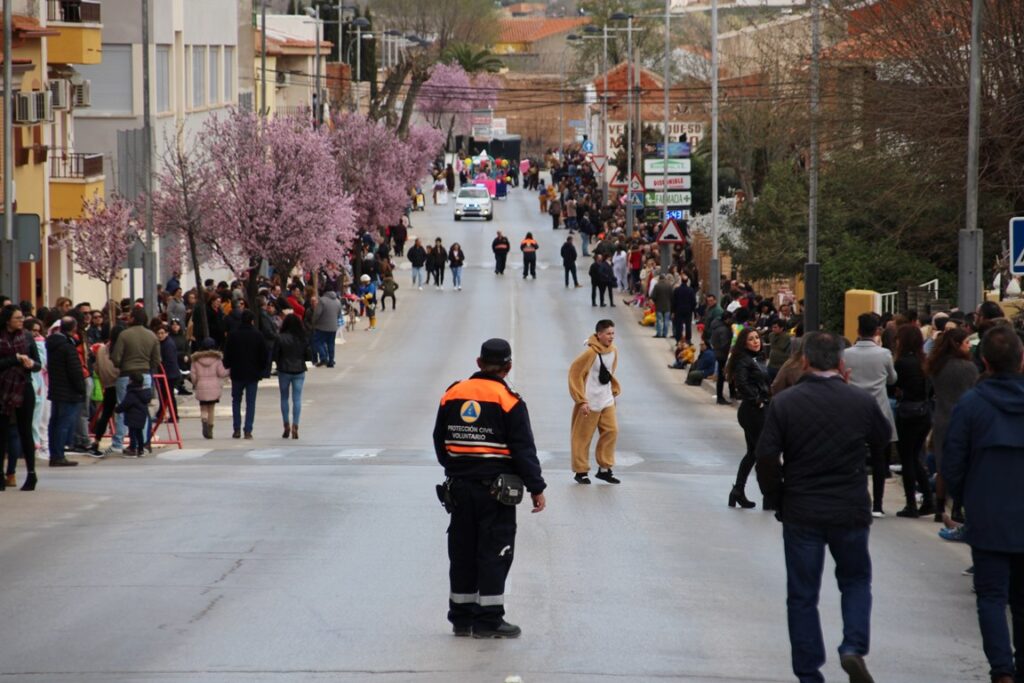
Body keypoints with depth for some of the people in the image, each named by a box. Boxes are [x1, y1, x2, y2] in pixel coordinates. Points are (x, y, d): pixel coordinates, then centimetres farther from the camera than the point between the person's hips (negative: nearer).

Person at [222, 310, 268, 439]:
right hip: (253, 374, 0)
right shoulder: (258, 336, -5)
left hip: (237, 374, 0)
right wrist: (261, 369, 13)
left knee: (236, 401, 13)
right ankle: (248, 430, -3)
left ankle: (237, 429, 7)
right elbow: (264, 356, 0)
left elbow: (227, 356, -1)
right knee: (251, 402, 3)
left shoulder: (233, 336, -5)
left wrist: (228, 367, 14)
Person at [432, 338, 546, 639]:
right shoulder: (508, 401, -11)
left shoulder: (452, 395, 4)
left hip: (459, 486, 5)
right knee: (494, 551, 0)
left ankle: (461, 617, 17)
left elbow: (440, 441, 13)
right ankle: (488, 619, -1)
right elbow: (523, 449, -11)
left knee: (462, 550, 12)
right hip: (495, 487, -5)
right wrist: (536, 488, -4)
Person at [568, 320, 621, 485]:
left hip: (607, 401, 7)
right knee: (583, 437, 1)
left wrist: (614, 391, 12)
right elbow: (575, 374, -16)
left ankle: (604, 469, 11)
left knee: (611, 431, 1)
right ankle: (581, 471, 10)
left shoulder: (613, 351, 4)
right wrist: (581, 400, -16)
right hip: (590, 403, -7)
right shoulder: (590, 353, -18)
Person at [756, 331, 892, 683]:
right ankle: (854, 647, -3)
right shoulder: (862, 401, -7)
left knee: (802, 594, 9)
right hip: (851, 511, 1)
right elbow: (883, 436, 13)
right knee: (856, 581, 19)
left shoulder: (784, 403, -9)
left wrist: (778, 499, 6)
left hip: (800, 512, -1)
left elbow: (766, 458, -10)